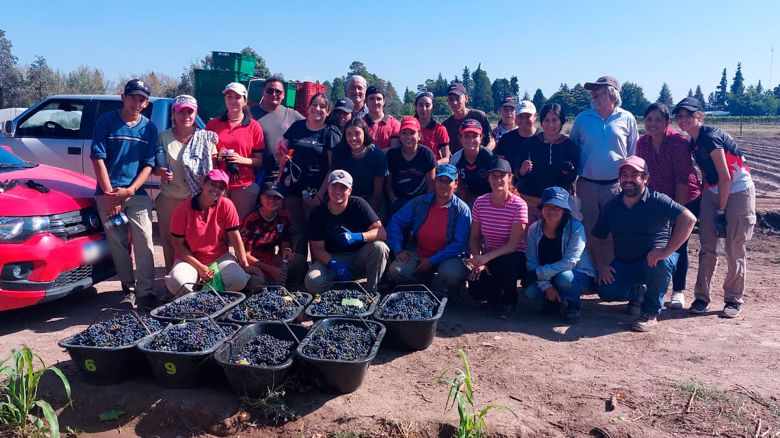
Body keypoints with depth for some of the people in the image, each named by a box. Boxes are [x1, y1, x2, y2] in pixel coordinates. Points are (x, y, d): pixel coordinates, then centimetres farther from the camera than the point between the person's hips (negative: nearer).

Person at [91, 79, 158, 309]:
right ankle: (129, 289, 14)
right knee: (118, 245, 4)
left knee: (144, 242, -6)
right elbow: (97, 158, -2)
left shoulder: (149, 128, 7)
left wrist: (129, 191, -8)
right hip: (108, 193, -1)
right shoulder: (106, 121, 2)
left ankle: (145, 290, 1)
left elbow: (148, 165, 4)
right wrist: (109, 193, -8)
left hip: (137, 193, 1)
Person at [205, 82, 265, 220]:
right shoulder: (213, 124, 8)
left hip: (244, 186, -1)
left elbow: (259, 161, 2)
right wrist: (216, 157, -4)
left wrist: (242, 160, -15)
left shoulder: (254, 126, 3)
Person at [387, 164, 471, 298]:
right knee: (395, 271, -22)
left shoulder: (462, 210, -8)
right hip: (417, 254, 3)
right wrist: (398, 249, -9)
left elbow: (459, 243, -14)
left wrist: (432, 260, -19)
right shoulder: (419, 202, 2)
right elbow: (396, 222, 4)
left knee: (453, 275, -34)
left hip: (447, 256, -2)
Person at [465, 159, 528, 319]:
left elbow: (513, 245, -21)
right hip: (488, 259, 3)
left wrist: (486, 257, -32)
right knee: (476, 289, -25)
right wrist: (478, 261, -17)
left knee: (505, 264, -39)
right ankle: (498, 295, 16)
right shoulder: (480, 202, -5)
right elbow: (474, 238, 0)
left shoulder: (519, 205, -16)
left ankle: (509, 302, -4)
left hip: (513, 258, -3)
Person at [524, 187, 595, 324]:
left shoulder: (575, 228, -21)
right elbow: (531, 262, -11)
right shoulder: (534, 229, -8)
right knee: (530, 291, -24)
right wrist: (546, 286, -23)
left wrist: (540, 273, -26)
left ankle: (574, 305, -4)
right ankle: (554, 302, 9)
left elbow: (569, 262, -27)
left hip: (579, 276, -4)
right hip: (547, 278, 4)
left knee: (563, 278, -37)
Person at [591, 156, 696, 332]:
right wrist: (601, 266, -6)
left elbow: (689, 219, -27)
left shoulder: (657, 201, -13)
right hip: (623, 264, 4)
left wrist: (667, 250, -33)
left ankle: (651, 313, -12)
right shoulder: (612, 207, 5)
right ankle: (638, 294, 17)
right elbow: (598, 239, 10)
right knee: (605, 290, -20)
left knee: (661, 263, -38)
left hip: (653, 260, -4)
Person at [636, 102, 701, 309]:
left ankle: (678, 291, 15)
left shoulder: (678, 142, -20)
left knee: (678, 245, 1)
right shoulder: (642, 143, -5)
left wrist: (677, 207, -19)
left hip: (685, 200, -4)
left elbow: (683, 178, -20)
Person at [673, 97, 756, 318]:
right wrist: (702, 201, 8)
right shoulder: (693, 143, 4)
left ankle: (734, 300, 12)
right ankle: (702, 298, 10)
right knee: (707, 248, 4)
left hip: (738, 192, -7)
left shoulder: (710, 137, -20)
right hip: (713, 192, 7)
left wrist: (720, 211, -14)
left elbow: (725, 178, -19)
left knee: (734, 250, -1)